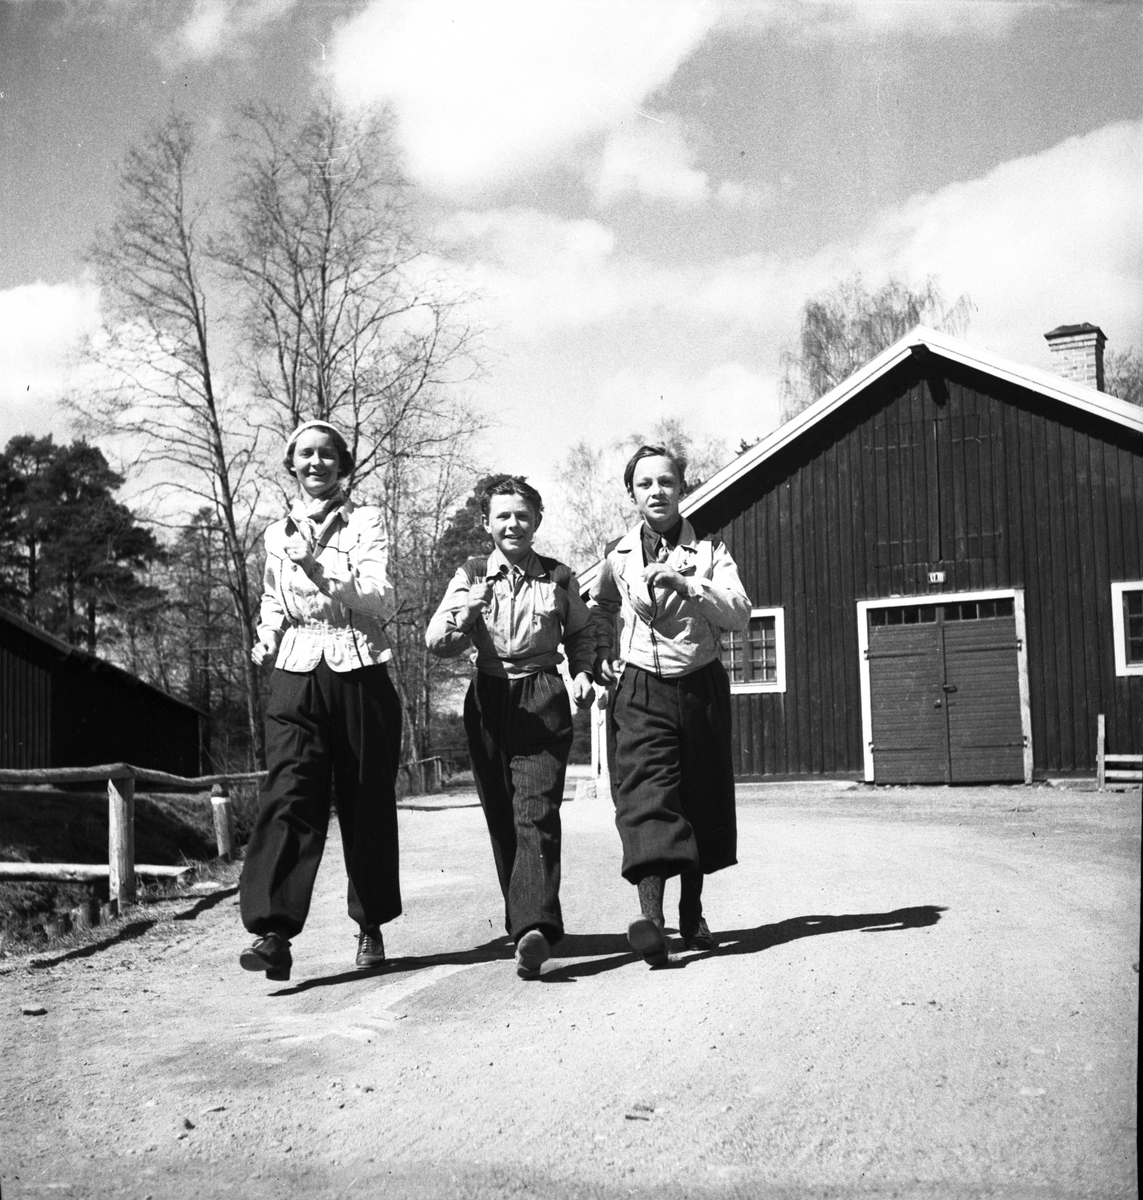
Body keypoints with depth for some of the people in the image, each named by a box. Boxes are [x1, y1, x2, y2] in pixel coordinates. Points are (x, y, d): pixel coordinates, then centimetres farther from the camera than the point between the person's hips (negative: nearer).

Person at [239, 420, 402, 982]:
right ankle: (273, 931, -21)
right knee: (288, 794, -14)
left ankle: (371, 925, 23)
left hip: (360, 673, -2)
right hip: (296, 676, 2)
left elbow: (380, 598, -10)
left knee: (367, 803, 6)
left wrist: (319, 570, -23)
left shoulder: (365, 521, 2)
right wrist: (266, 638, 5)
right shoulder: (277, 534, 13)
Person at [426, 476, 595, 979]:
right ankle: (525, 922, 22)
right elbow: (437, 643, -3)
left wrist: (582, 672, 3)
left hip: (544, 700, -2)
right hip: (489, 700, 2)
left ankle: (534, 928, -27)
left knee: (537, 814, -16)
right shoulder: (471, 575, 5)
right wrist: (463, 614, -24)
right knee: (501, 819, 8)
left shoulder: (559, 578, 6)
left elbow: (580, 633, 21)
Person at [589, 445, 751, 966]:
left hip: (700, 685, 1)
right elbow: (599, 609, 25)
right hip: (639, 689, -1)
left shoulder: (709, 550, 4)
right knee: (645, 797, -16)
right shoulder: (618, 555, 7)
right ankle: (651, 914, -28)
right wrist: (602, 658, 10)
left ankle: (692, 913, 22)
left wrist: (686, 585, -22)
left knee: (702, 803, 7)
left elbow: (740, 612, -9)